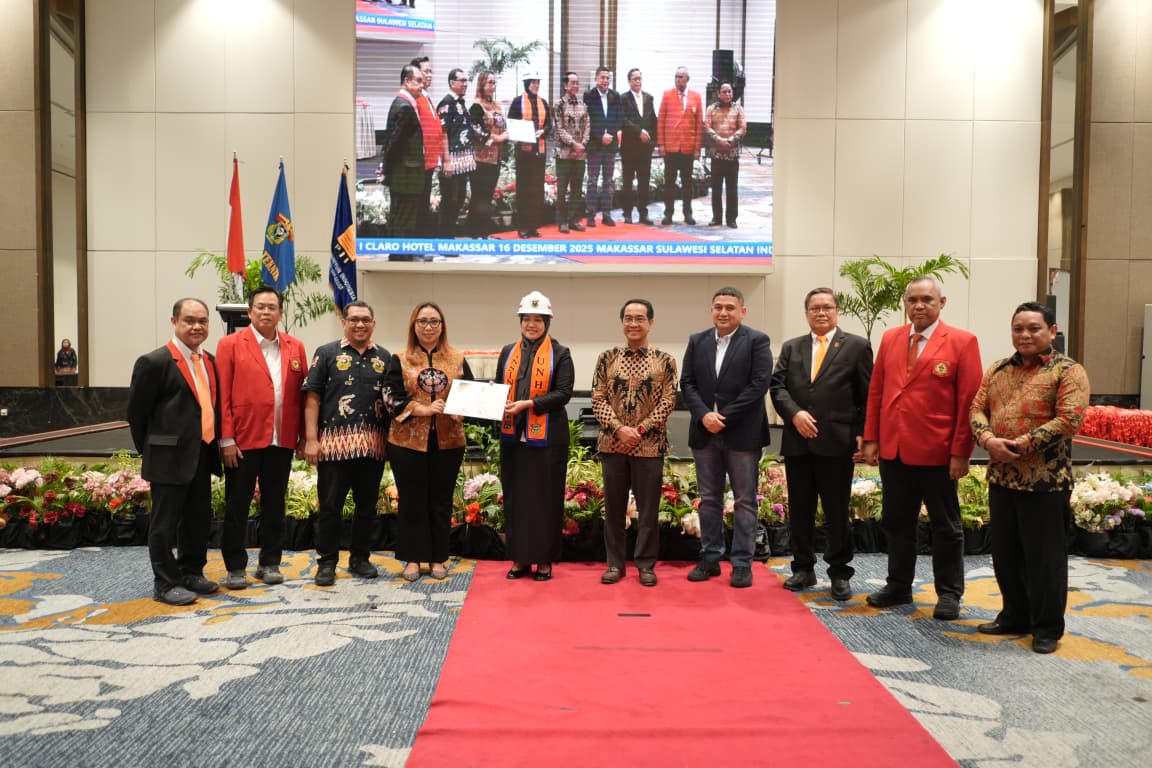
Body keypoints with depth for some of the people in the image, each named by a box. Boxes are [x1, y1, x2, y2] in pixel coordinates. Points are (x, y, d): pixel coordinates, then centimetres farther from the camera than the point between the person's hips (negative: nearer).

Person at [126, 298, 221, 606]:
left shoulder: (210, 361, 11)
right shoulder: (154, 362, -11)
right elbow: (136, 411, -7)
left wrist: (214, 445, 11)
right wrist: (150, 450, -1)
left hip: (202, 456, 7)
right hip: (169, 458, -7)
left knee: (199, 519, 16)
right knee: (165, 523, 3)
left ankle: (191, 573, 30)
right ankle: (165, 584, 13)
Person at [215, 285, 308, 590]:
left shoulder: (295, 347, 8)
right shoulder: (230, 345, -2)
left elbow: (302, 395, 7)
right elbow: (223, 395, -6)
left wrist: (305, 436, 3)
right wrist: (226, 439, -11)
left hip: (282, 441, 3)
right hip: (243, 440, -3)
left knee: (274, 505, 11)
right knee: (237, 506, 6)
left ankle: (270, 563, 23)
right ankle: (235, 567, 17)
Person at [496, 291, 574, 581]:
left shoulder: (560, 353, 1)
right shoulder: (508, 352, 14)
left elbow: (563, 394, -8)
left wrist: (527, 404, -17)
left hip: (546, 437, -4)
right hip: (513, 435, 4)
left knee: (545, 497, 2)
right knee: (515, 496, 7)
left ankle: (544, 560, 12)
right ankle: (520, 558, 18)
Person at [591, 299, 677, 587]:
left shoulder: (664, 360, 1)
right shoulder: (607, 358, 4)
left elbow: (668, 401, -4)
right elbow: (598, 399, 0)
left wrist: (639, 430, -13)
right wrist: (620, 428, -14)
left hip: (649, 445, -1)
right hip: (612, 443, 1)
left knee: (649, 508, 5)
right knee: (613, 507, 9)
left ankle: (646, 564, 18)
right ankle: (615, 563, 20)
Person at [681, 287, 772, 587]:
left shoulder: (757, 341, -3)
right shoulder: (697, 341, 10)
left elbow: (759, 384, -11)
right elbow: (687, 383, 6)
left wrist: (725, 417, -14)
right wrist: (704, 415, -11)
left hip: (742, 433, -4)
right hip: (705, 432, 4)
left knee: (745, 500, 3)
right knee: (709, 499, 10)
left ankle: (742, 563, 11)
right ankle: (710, 558, 20)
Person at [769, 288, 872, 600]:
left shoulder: (857, 346, 3)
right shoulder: (791, 348, 13)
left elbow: (868, 395, 0)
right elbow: (777, 386, 5)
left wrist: (864, 435, -7)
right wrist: (794, 413, -12)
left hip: (837, 443, -3)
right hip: (798, 442, 3)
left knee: (837, 512, 4)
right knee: (799, 510, 11)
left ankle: (840, 574, 17)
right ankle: (803, 569, 23)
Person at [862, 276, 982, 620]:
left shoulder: (962, 342, -5)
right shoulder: (890, 338, 8)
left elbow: (969, 401, -8)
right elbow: (875, 391, 10)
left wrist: (960, 452, -12)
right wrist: (871, 439, 5)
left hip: (936, 452, -4)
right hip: (893, 450, 5)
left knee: (945, 526, 9)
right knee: (897, 522, 14)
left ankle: (949, 593, 21)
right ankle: (899, 586, 27)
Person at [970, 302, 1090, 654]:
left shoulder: (1068, 371, -5)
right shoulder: (998, 370, 12)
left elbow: (1069, 419, -16)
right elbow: (977, 408, 7)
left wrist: (1022, 445, -18)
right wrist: (988, 440, -12)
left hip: (1044, 480, -6)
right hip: (1001, 477, 6)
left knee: (1043, 556, 2)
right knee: (1005, 553, 14)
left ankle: (1048, 627, 16)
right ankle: (1015, 616, 29)